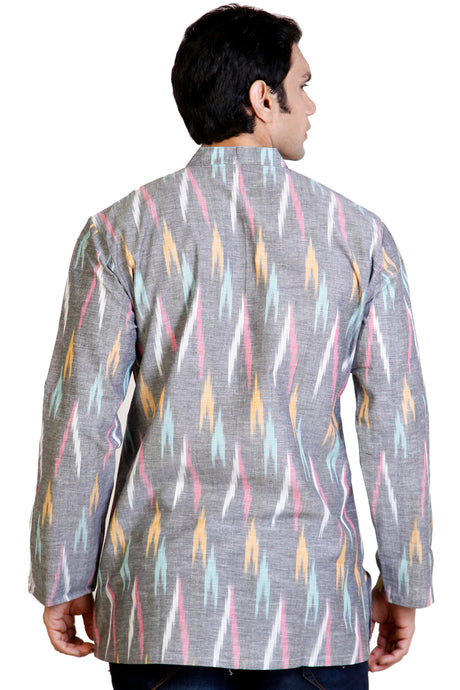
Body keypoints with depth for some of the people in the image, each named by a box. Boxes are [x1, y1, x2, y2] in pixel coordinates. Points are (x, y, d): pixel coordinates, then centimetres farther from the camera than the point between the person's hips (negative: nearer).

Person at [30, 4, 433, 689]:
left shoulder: (122, 230, -4)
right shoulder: (358, 234, -2)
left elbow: (80, 418, -6)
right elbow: (395, 426, -1)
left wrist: (63, 581, 4)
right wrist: (403, 585, 9)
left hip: (163, 604, 0)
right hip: (312, 601, 0)